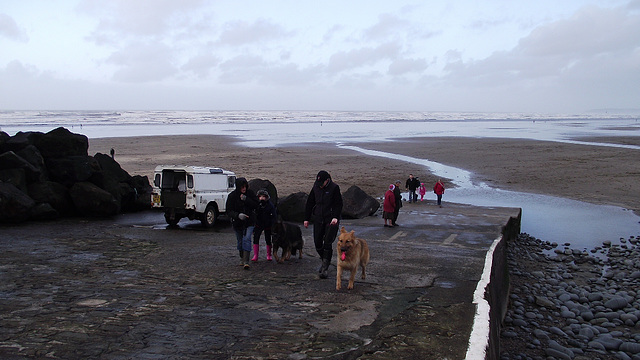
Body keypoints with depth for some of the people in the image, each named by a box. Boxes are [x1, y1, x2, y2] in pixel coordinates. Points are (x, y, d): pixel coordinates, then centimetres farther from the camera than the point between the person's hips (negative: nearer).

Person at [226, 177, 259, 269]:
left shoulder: (250, 193, -6)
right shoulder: (232, 196, -11)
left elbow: (256, 205, -10)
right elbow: (229, 211, -15)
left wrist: (246, 199, -24)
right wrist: (238, 215, -34)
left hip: (249, 221, -1)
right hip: (237, 222, 1)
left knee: (247, 239, -13)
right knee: (240, 241, 12)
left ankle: (246, 261, -18)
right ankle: (242, 258, 33)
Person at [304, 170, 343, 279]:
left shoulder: (334, 188, -9)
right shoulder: (316, 187, 5)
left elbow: (339, 204, -9)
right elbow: (310, 203, 13)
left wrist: (335, 217, -24)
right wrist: (306, 218, 11)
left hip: (331, 221, -5)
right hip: (318, 220, 5)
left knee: (327, 244, -8)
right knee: (317, 243, 5)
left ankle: (324, 268, -3)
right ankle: (324, 261, 29)